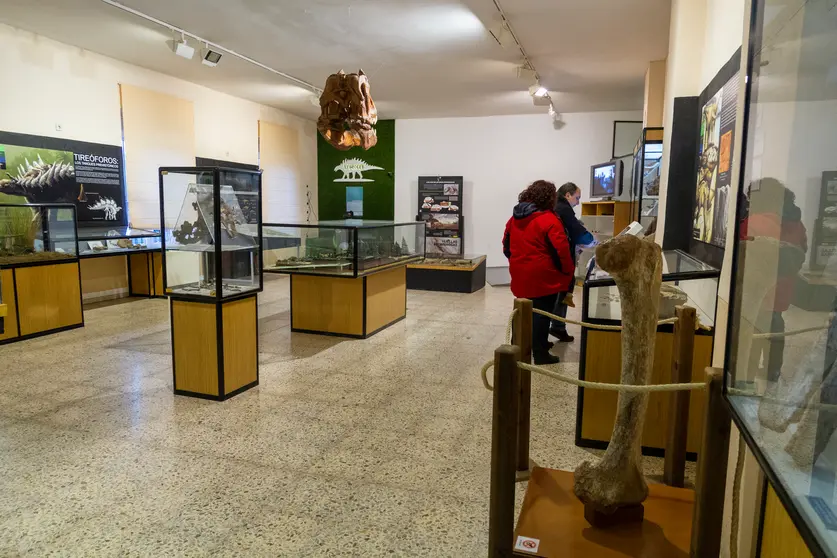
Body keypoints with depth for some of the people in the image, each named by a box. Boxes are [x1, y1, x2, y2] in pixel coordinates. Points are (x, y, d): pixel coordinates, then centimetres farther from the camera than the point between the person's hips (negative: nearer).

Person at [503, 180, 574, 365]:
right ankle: (540, 354, 7)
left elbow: (507, 245, 16)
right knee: (541, 313, 0)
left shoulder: (515, 218, 8)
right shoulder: (549, 220, -15)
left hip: (521, 275, 7)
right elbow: (561, 250, -18)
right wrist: (568, 271, -4)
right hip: (543, 277, -7)